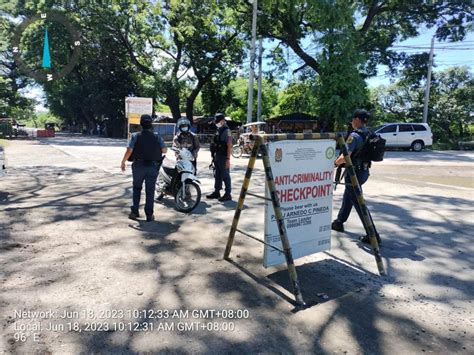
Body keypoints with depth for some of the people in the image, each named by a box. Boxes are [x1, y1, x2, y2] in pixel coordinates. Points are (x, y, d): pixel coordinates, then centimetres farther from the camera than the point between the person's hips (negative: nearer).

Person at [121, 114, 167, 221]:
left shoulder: (135, 136, -6)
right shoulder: (157, 137, -2)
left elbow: (129, 151, -12)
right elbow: (164, 150, -6)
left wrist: (123, 162, 0)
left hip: (138, 166, 0)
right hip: (153, 167, 0)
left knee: (137, 188, 17)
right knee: (150, 191, 5)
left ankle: (134, 211, 16)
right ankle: (149, 215, 5)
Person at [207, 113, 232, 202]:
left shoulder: (226, 131, -13)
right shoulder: (218, 130, 14)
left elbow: (229, 146, -18)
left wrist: (228, 159, -22)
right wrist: (214, 156, 17)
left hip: (223, 157, -9)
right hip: (217, 157, 9)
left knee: (225, 176, -3)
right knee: (217, 176, 15)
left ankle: (228, 194, 4)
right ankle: (216, 192, 25)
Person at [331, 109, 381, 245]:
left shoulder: (354, 135, -19)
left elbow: (345, 157, -25)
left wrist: (336, 162, -4)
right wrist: (341, 161, 18)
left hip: (354, 172, -9)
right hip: (364, 171, 9)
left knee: (359, 203, -3)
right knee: (348, 197, 24)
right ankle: (339, 222, 38)